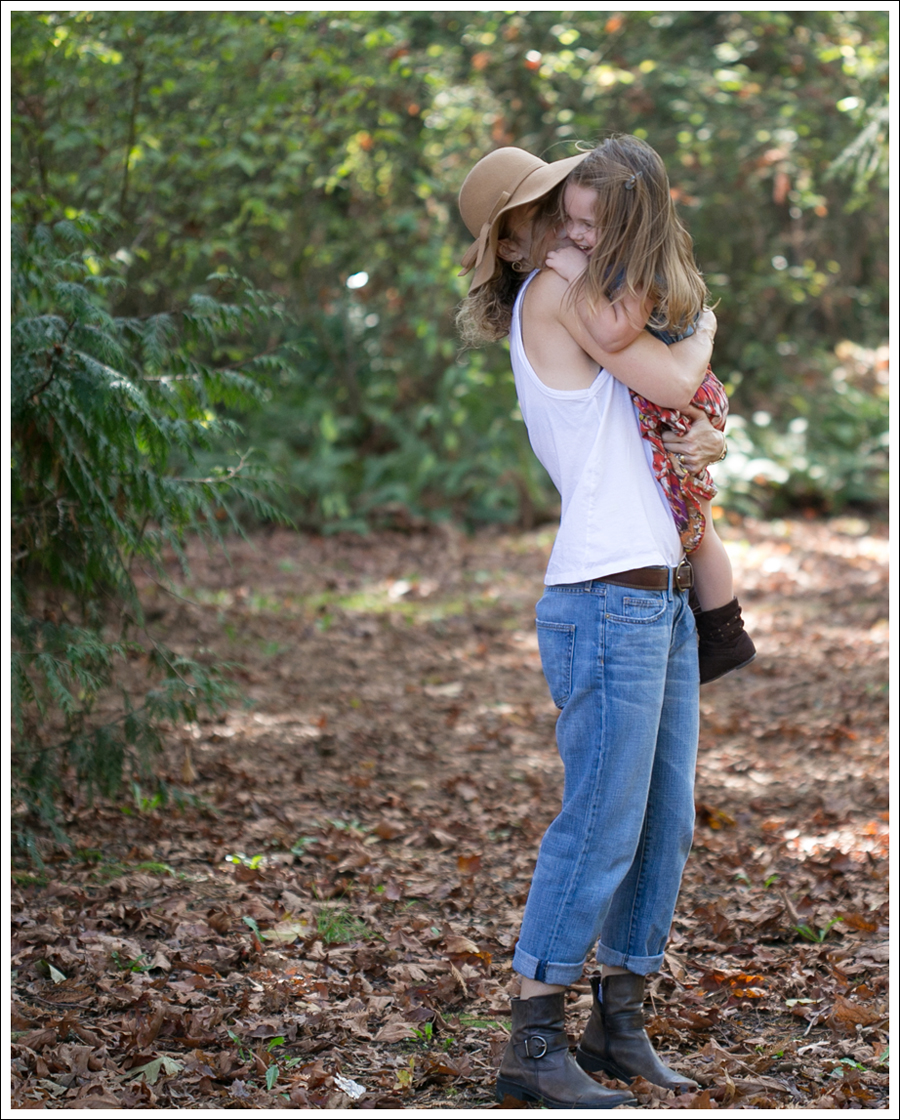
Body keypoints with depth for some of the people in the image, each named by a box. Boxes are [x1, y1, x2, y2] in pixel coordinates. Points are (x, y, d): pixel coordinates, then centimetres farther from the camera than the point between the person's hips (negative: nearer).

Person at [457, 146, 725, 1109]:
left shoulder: (585, 307, 22)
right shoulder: (554, 294, -5)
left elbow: (676, 415, 20)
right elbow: (673, 384, -10)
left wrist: (710, 442, -3)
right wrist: (703, 330, 11)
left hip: (662, 599, 9)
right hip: (606, 600, -9)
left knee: (665, 822, 10)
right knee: (602, 824, -8)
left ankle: (619, 1024, 19)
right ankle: (533, 1043, 0)